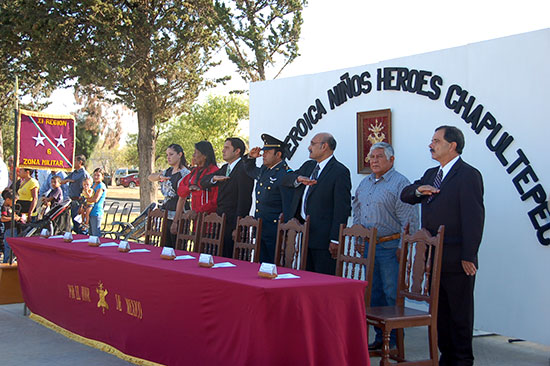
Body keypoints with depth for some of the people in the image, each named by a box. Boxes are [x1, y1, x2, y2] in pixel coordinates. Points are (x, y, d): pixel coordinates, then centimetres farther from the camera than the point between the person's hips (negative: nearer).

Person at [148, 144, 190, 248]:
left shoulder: (185, 173, -9)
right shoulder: (168, 172, 15)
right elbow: (150, 177, 20)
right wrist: (159, 177, -2)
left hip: (177, 216, -8)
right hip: (166, 214, 8)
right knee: (166, 247, 8)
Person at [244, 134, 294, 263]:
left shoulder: (285, 175, -15)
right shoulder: (264, 170, 11)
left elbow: (288, 207, -16)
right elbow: (250, 171, 35)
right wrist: (250, 158, 14)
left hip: (274, 232, -9)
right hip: (260, 229, 9)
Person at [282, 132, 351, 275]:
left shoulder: (340, 172, -10)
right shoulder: (308, 166, 16)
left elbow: (342, 208, -14)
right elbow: (287, 178, 14)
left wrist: (335, 240, -18)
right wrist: (299, 179, -9)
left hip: (323, 237, -8)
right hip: (305, 233, 8)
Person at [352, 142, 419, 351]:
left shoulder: (400, 183, -9)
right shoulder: (365, 183, 14)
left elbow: (410, 219, -13)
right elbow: (356, 208, 27)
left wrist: (404, 247, -16)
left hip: (390, 246, -7)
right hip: (368, 245, 8)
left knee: (392, 294, -4)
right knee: (374, 293, 12)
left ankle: (395, 340, 4)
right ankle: (380, 337, 21)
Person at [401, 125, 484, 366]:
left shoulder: (468, 175, -10)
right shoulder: (431, 174, 16)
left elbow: (474, 218, -15)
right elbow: (405, 196, 19)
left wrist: (469, 256, -18)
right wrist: (418, 189, -4)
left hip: (456, 259, -8)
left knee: (460, 312, 2)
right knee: (440, 311, 14)